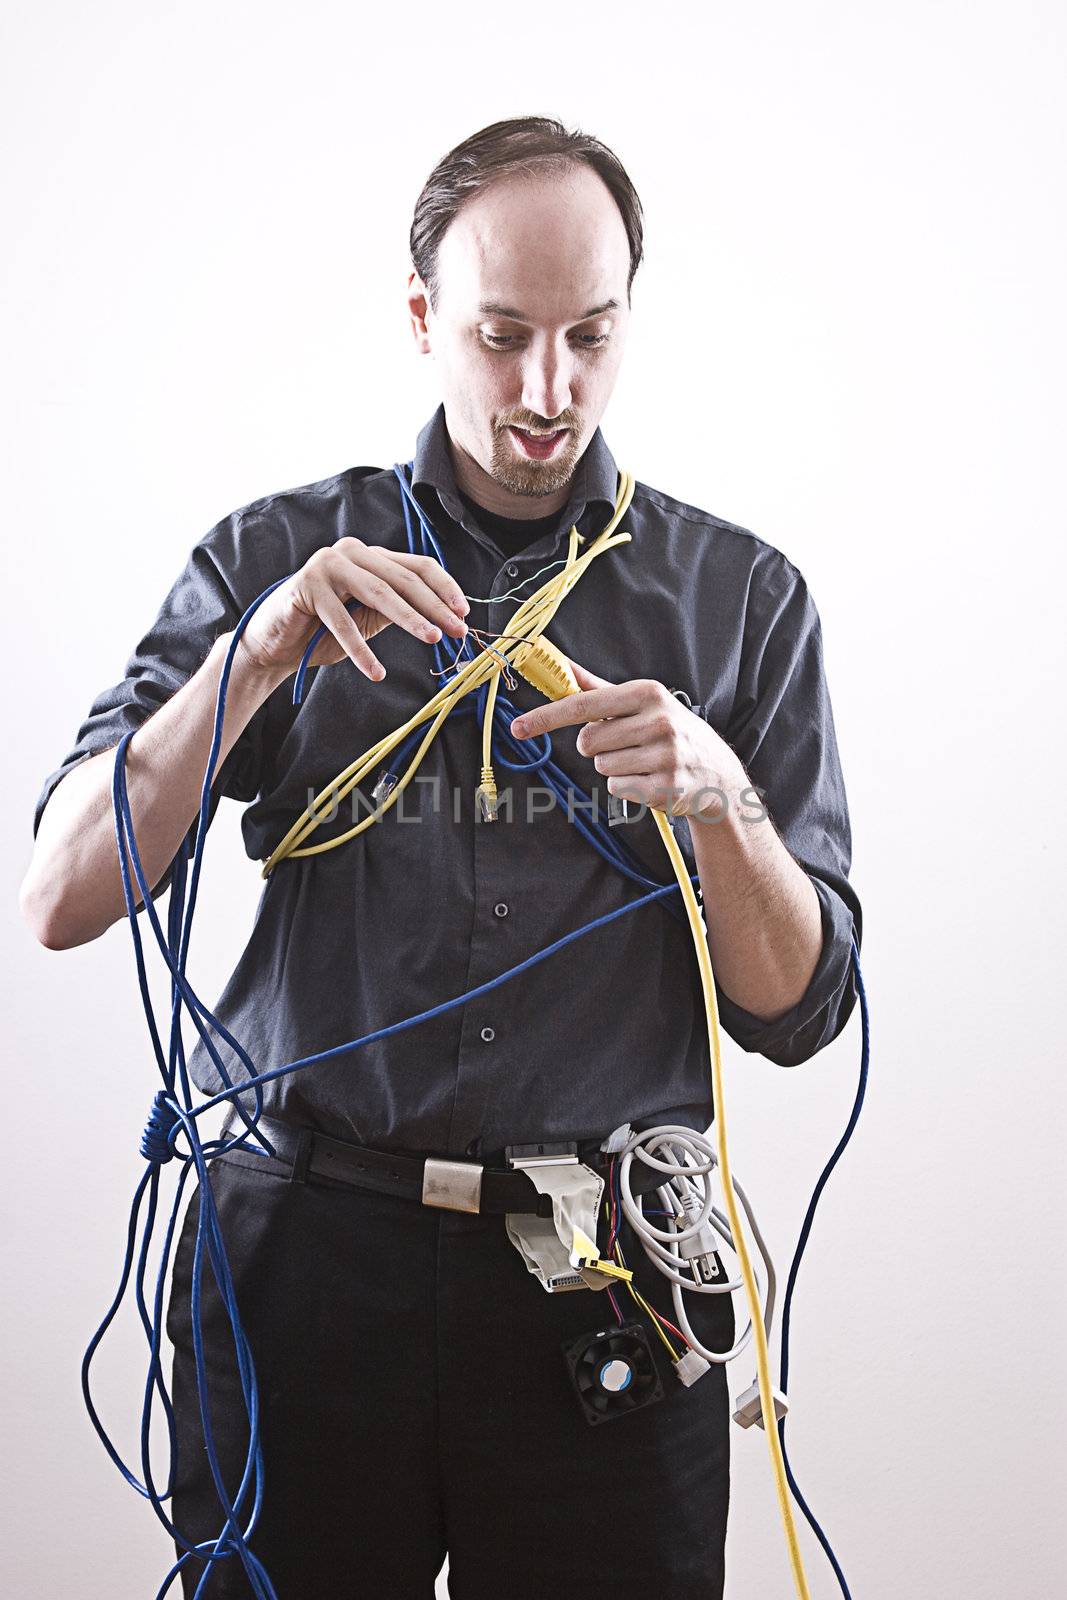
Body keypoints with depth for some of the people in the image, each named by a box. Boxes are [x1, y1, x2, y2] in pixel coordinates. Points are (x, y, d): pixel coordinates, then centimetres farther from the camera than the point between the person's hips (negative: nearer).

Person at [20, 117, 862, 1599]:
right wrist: (264, 655, -16)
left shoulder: (740, 595, 5)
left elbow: (799, 1008, 3)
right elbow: (60, 900, -4)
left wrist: (713, 797, -15)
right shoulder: (276, 558, 4)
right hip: (305, 1254, 0)